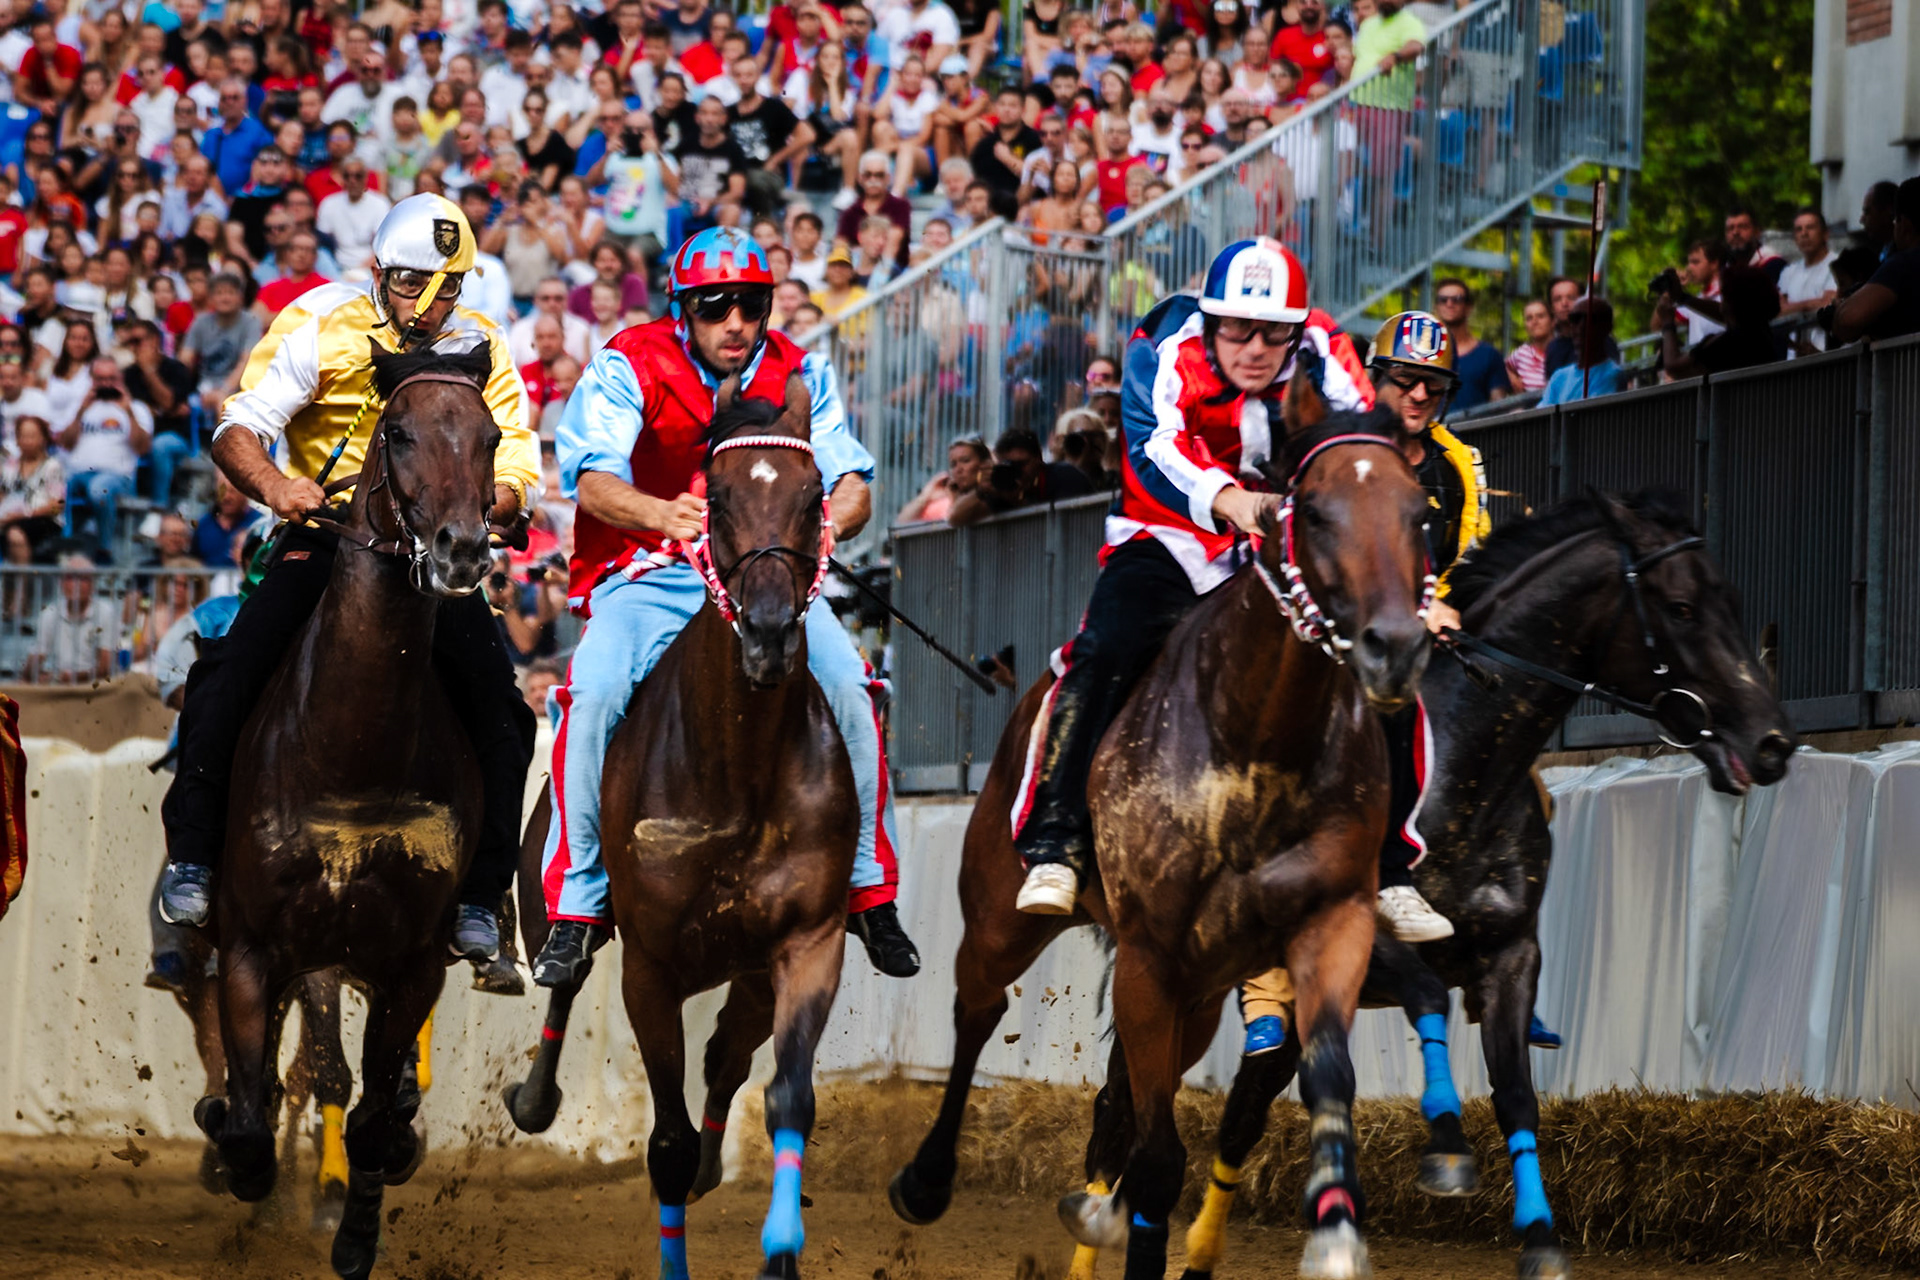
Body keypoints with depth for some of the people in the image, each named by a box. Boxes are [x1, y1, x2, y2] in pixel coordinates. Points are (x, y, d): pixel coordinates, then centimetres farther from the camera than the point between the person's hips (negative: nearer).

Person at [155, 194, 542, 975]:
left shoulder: (482, 352, 0)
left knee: (498, 708, -13)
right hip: (322, 532, -2)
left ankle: (478, 903, -4)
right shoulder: (321, 326, -7)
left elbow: (515, 475, -3)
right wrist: (274, 486, -36)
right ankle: (191, 858, -8)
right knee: (230, 672, -22)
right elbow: (240, 427, -14)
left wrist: (482, 508, -28)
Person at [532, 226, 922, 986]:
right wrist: (667, 515, -43)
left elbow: (851, 483, -4)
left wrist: (833, 517, -31)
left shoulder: (799, 375, 3)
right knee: (595, 696, -29)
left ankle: (869, 890, -6)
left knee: (846, 687, -23)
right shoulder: (629, 369, -7)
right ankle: (576, 907, -17)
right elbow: (594, 482, -21)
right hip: (646, 574, -2)